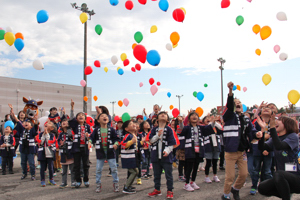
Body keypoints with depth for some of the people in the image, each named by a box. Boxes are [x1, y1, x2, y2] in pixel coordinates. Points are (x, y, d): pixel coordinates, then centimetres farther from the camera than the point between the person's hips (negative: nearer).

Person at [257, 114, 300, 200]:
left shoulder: (293, 136, -10)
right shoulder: (275, 138, 8)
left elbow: (279, 146, -29)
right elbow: (262, 147, -9)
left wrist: (272, 127, -34)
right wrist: (262, 133, -25)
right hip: (282, 177, 7)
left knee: (278, 174, -35)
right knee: (262, 187, -8)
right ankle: (286, 193, 14)